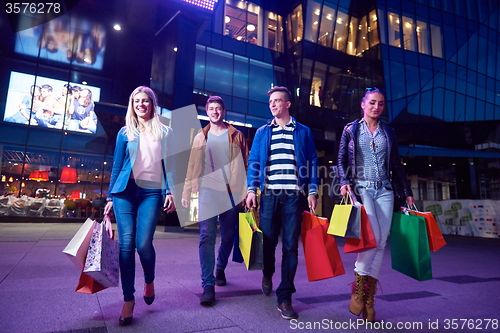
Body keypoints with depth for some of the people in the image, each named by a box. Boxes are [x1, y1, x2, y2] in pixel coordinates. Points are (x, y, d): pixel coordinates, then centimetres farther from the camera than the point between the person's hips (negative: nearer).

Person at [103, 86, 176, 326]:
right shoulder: (125, 133, 12)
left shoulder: (164, 132, 10)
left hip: (152, 192, -1)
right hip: (125, 191, 1)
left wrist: (170, 192, -4)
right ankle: (128, 299, 9)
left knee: (143, 243, -11)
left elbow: (169, 165, 6)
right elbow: (116, 167, 12)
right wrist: (110, 197, 8)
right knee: (126, 244, -4)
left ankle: (149, 281, 21)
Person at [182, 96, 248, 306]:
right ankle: (208, 285, -5)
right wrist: (186, 192, 5)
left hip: (232, 191, 1)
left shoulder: (236, 136, 10)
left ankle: (220, 269, 34)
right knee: (207, 237, -8)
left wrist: (247, 190, -2)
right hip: (208, 191, 0)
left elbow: (245, 164, 6)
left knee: (228, 236, 10)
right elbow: (192, 167, 11)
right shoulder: (200, 138, 13)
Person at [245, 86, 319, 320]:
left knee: (291, 245, -1)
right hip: (269, 193, 1)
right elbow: (254, 162, 8)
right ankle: (267, 274, 38)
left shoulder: (303, 132, 9)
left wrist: (312, 191, -2)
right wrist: (251, 189, -3)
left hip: (295, 194, -1)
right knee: (267, 240, 7)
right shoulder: (262, 132, 12)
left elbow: (312, 162, 7)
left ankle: (285, 297, 9)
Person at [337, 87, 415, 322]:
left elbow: (396, 165, 16)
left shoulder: (389, 132, 14)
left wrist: (407, 193, 14)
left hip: (384, 190, 3)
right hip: (361, 188, -3)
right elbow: (341, 160, 4)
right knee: (373, 236, -20)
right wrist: (344, 182, -12)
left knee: (381, 241, -2)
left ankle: (369, 299, 8)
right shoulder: (351, 129, 7)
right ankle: (358, 286, 0)